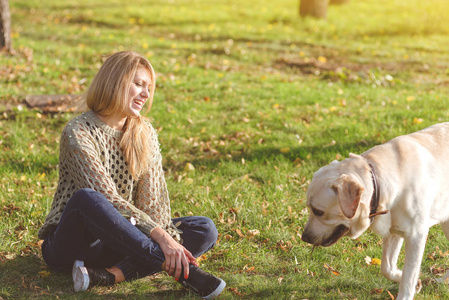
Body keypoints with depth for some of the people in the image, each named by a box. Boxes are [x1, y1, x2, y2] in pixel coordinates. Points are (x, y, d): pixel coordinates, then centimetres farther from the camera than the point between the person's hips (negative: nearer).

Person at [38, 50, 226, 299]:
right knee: (87, 198, -38)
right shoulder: (78, 133, -15)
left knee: (205, 229, -10)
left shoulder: (144, 134, 5)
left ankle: (112, 275, -30)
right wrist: (160, 237, -34)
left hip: (118, 240, 6)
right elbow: (108, 199, -25)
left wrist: (171, 243, -23)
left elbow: (153, 199, -4)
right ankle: (180, 269, -35)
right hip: (70, 245, -6)